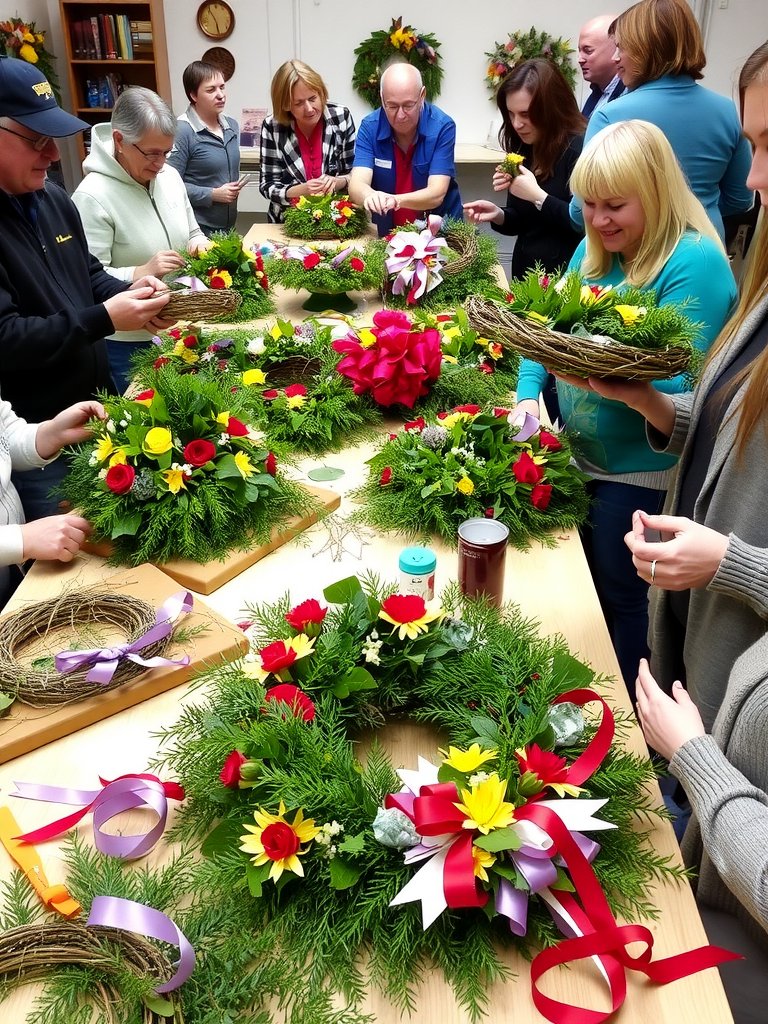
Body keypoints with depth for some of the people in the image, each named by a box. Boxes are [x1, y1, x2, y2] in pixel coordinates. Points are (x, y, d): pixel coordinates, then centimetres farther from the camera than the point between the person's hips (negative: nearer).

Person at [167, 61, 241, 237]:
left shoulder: (232, 125, 11)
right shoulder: (182, 130, -13)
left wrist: (236, 187, 4)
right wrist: (213, 195, -19)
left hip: (229, 225, 7)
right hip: (197, 228, -7)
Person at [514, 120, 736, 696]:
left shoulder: (696, 263, -18)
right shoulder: (594, 250, 5)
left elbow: (677, 385, -24)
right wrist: (528, 395, -11)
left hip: (640, 472, -7)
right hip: (578, 454, 7)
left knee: (620, 596, 10)